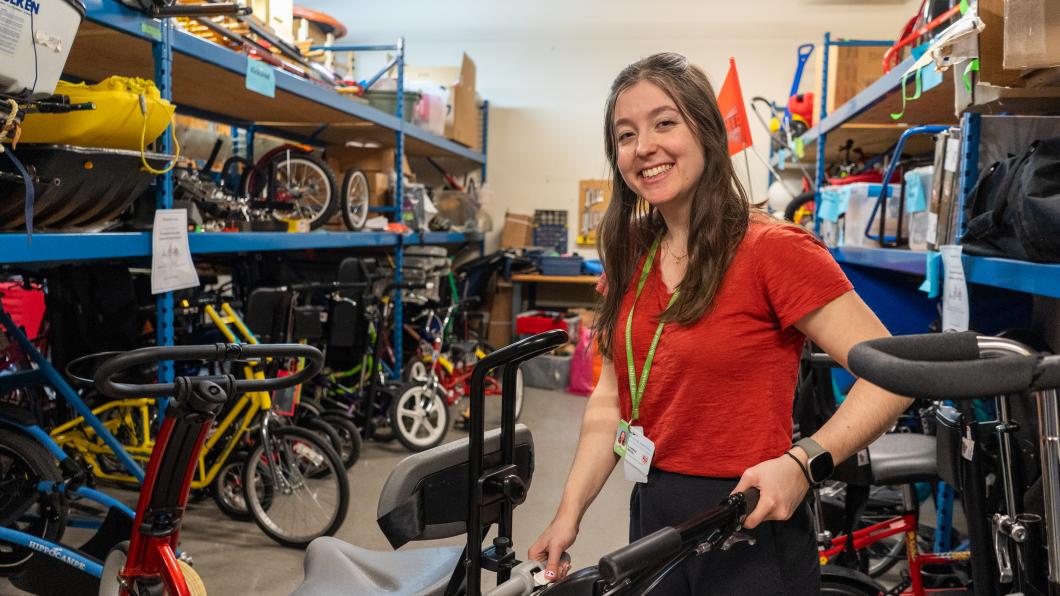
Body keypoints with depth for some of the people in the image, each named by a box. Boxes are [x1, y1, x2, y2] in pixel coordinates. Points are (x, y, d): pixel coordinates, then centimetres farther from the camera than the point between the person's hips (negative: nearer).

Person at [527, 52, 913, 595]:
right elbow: (611, 399, 6)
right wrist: (568, 514, 1)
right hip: (651, 520, 6)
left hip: (748, 534, -6)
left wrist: (803, 464, -28)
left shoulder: (773, 249, -16)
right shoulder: (629, 257, 4)